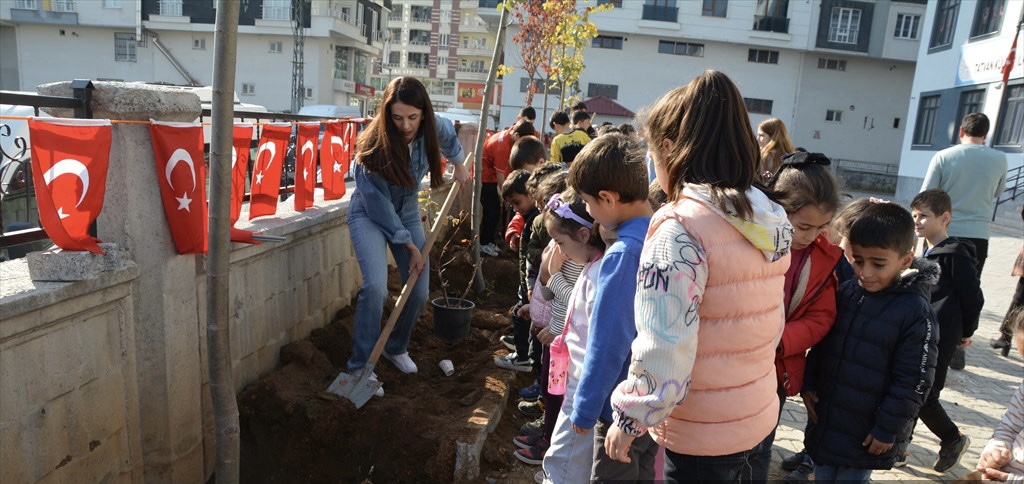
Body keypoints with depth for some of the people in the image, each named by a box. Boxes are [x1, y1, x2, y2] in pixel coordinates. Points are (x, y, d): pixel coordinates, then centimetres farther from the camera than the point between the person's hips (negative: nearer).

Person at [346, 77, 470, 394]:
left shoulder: (433, 128, -17)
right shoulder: (374, 147, -31)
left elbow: (447, 133, 11)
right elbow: (380, 206, -24)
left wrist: (459, 163, 22)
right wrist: (411, 247, -18)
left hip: (407, 213, 5)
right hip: (370, 216, -5)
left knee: (419, 292, 2)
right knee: (376, 287, -25)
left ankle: (397, 348, 30)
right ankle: (361, 367, -9)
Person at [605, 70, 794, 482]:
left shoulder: (679, 228, -22)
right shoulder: (770, 224, 1)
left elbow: (663, 349, -25)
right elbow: (770, 326, 8)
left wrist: (629, 417, -11)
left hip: (701, 439, -7)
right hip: (761, 420, 7)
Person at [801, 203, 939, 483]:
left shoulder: (916, 311, -17)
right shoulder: (846, 292, -1)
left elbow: (913, 381, -15)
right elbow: (820, 345, 10)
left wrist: (888, 429, -13)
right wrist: (808, 385, 5)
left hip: (866, 434, -5)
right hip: (824, 419, 5)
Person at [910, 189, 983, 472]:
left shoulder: (955, 254, -12)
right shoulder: (923, 253, 10)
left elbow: (973, 297, -8)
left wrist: (967, 331, 1)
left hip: (937, 341, -7)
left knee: (922, 397, -1)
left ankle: (954, 440, 24)